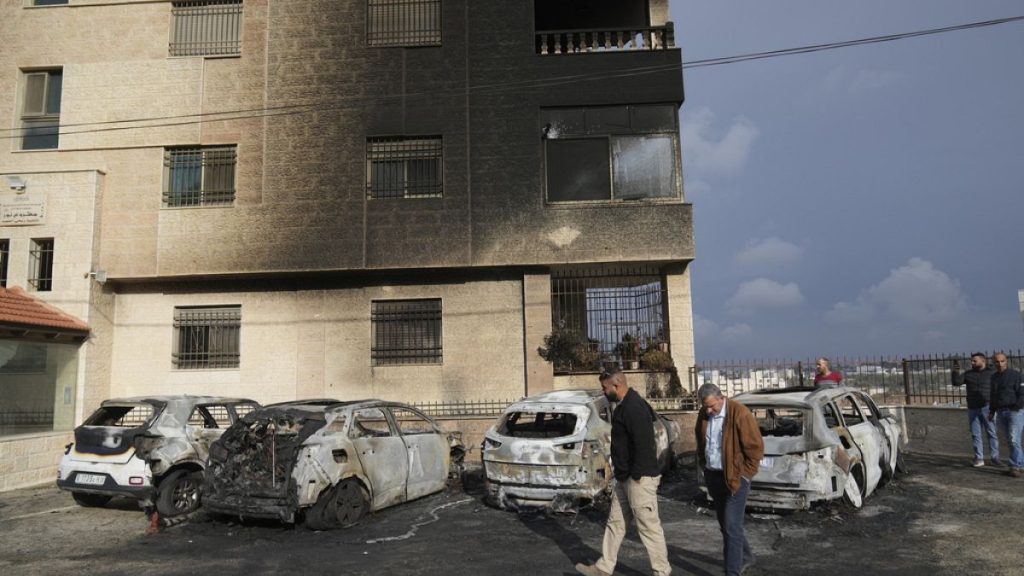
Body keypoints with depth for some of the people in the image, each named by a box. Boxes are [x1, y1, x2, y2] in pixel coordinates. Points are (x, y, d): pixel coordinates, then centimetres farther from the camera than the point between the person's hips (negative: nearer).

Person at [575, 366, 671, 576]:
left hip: (640, 479, -11)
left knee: (649, 526, 1)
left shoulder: (634, 408, -21)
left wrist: (637, 475, -21)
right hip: (625, 479, 11)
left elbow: (643, 444, -27)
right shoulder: (625, 406, 12)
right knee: (615, 523, 17)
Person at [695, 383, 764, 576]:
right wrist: (703, 464, 12)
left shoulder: (739, 413, -18)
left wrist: (744, 475, -10)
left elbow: (755, 447, -14)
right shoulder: (704, 414, 2)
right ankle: (746, 557, 39)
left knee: (731, 526, -6)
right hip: (713, 476, 7)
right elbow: (700, 441, 19)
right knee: (724, 522, 18)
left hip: (735, 478, -7)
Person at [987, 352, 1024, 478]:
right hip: (1001, 413, 6)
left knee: (1014, 440, -12)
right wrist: (992, 411, 17)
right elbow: (993, 395, 22)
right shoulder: (994, 377, 14)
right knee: (1010, 441, 9)